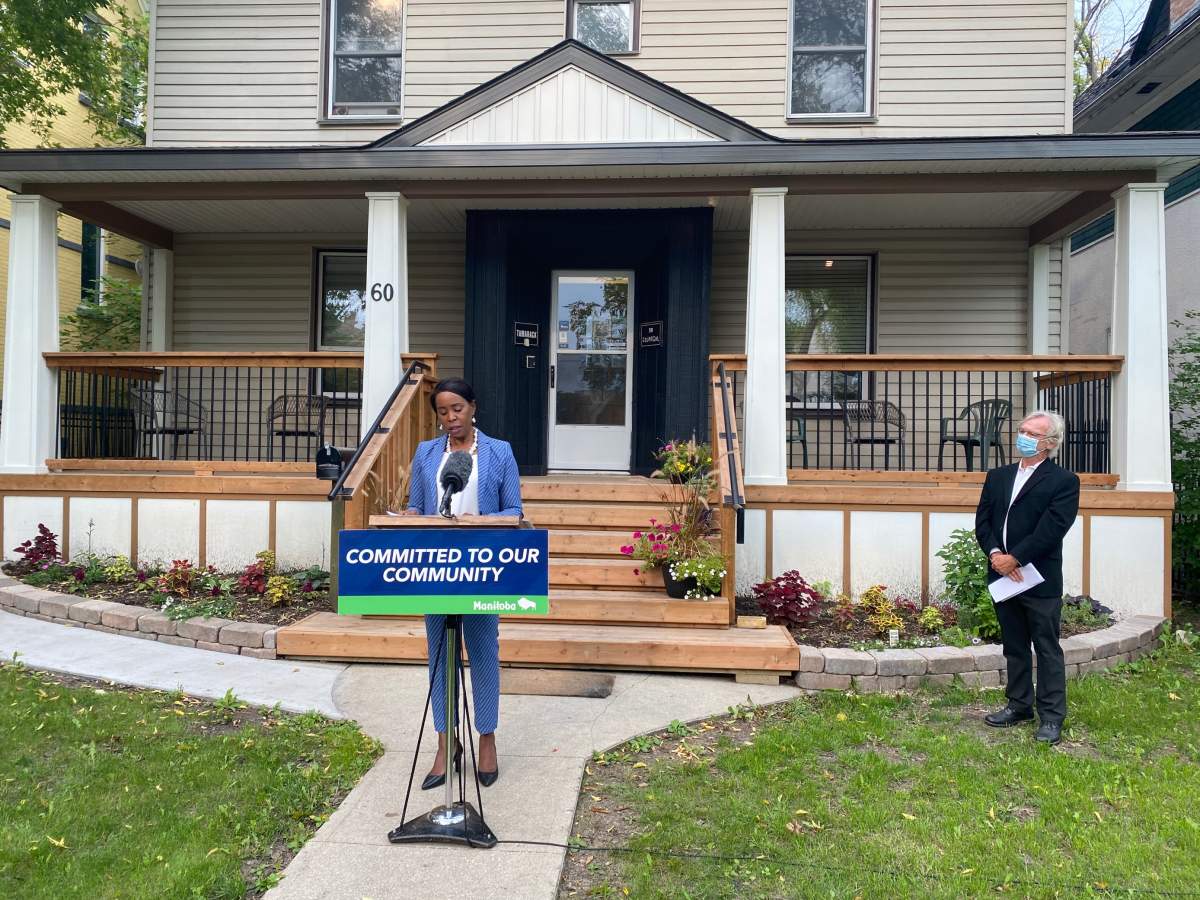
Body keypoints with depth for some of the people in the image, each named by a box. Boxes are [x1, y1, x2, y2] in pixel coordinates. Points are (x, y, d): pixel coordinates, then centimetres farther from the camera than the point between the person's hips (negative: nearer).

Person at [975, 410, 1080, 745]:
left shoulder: (1064, 481, -5)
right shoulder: (997, 476, 12)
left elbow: (1051, 528, -15)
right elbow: (983, 520, 6)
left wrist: (1015, 558, -18)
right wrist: (995, 553, -11)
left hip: (1041, 579, -5)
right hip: (1003, 577, 6)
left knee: (1048, 649, 3)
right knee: (1014, 647, 15)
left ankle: (1052, 717, 12)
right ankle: (1019, 705, 27)